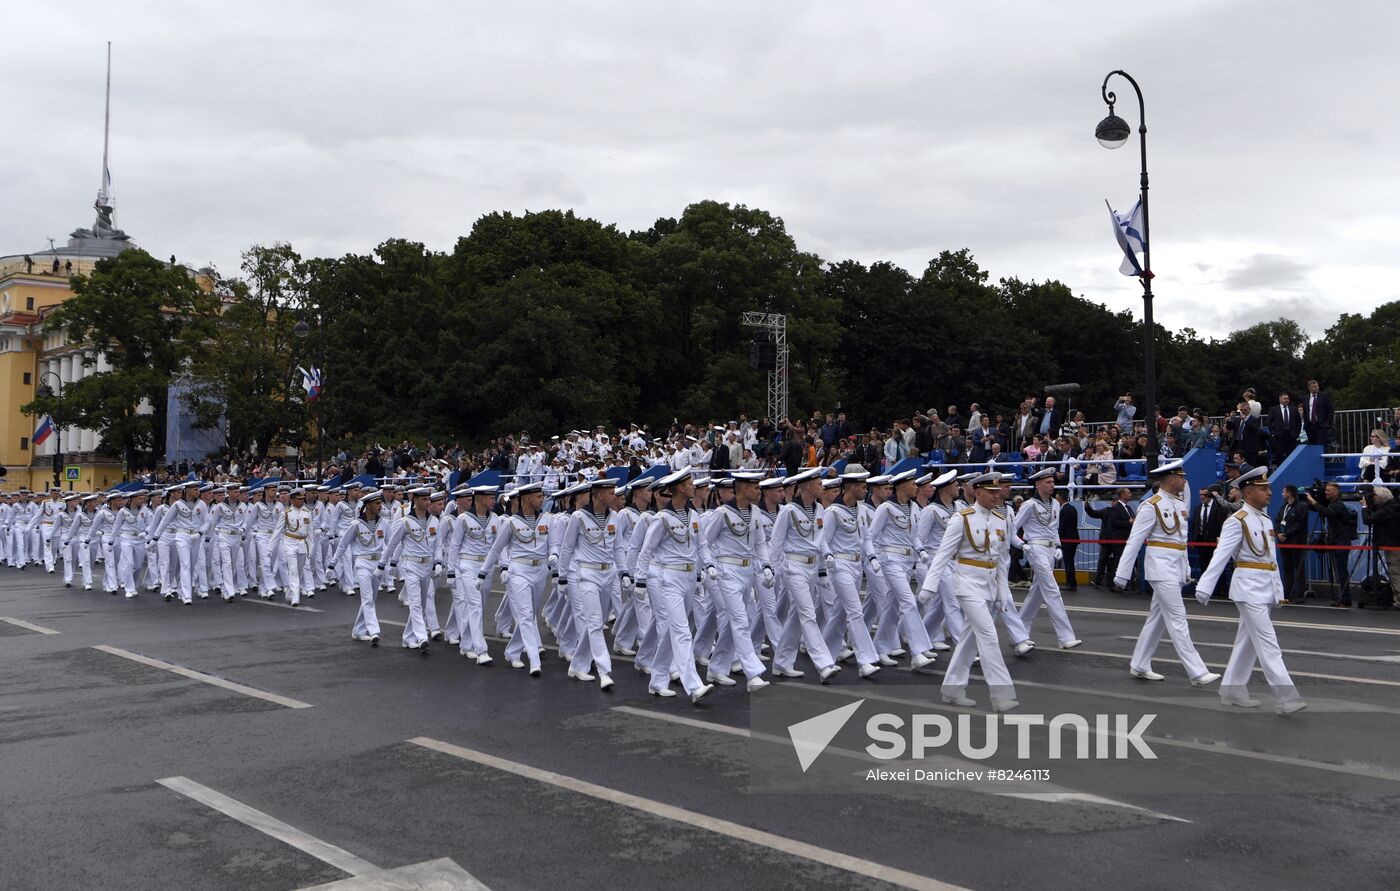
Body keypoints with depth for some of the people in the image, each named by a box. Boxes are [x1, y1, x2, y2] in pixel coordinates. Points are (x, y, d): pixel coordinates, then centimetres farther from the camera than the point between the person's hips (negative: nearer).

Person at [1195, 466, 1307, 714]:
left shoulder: (1266, 520, 13)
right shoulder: (1237, 521, -12)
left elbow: (1271, 557, 16)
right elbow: (1221, 555, -18)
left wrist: (1278, 589, 14)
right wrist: (1205, 587, -22)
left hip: (1266, 589, 8)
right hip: (1249, 587, -8)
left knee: (1247, 641, 13)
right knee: (1268, 643, -10)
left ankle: (1232, 689, 21)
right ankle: (1285, 697, -11)